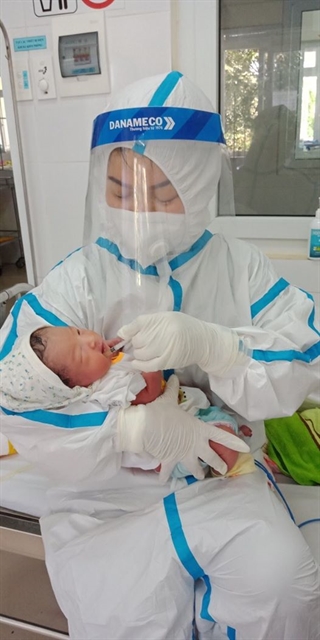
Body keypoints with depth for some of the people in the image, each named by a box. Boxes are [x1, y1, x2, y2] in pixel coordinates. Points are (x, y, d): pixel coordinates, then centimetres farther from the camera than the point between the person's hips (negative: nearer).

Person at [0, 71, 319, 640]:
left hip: (221, 479, 2)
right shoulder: (74, 281, -9)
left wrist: (208, 343, -29)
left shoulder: (241, 268, -3)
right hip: (107, 495, -1)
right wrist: (135, 425, -26)